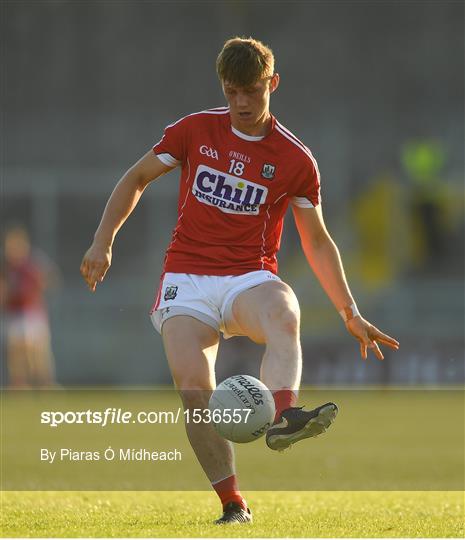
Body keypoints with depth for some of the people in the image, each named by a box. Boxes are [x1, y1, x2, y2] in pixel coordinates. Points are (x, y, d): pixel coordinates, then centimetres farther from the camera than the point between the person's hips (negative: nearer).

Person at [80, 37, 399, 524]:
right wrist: (102, 243, 4)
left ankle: (281, 417, -62)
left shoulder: (296, 160, 3)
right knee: (193, 384, -23)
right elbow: (136, 179, 15)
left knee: (284, 315, -37)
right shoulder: (195, 131, 4)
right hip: (187, 280, 0)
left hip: (250, 278, 0)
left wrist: (351, 314, 7)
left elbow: (317, 242, 11)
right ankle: (233, 504, -12)